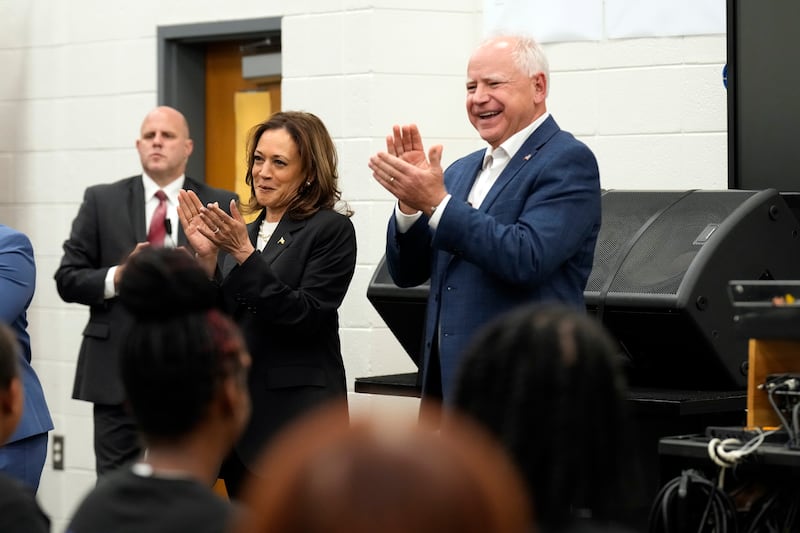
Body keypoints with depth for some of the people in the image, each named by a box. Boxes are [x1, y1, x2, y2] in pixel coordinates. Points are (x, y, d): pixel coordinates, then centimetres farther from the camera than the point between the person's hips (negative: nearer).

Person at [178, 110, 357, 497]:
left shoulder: (331, 229, -6)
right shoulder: (248, 231, 15)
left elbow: (306, 316, -17)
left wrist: (245, 254, -20)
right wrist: (207, 258, -4)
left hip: (297, 415, -7)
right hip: (240, 412, 7)